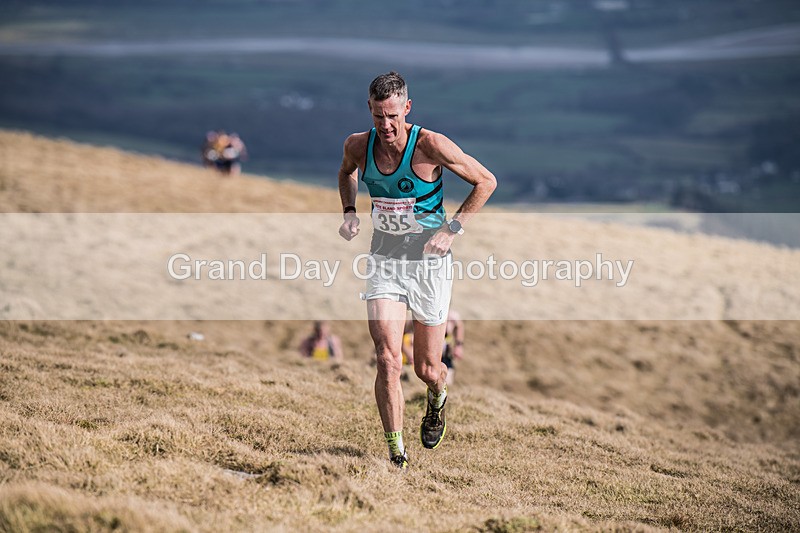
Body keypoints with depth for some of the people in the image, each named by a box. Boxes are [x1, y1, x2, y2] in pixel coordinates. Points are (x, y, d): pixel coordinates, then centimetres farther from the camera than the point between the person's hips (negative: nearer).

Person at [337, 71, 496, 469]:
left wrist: (452, 229, -13)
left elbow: (486, 182, -7)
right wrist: (350, 212, 4)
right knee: (388, 361, -16)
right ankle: (396, 455, -9)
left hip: (429, 262, -2)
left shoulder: (430, 146, -18)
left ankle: (437, 401, 47)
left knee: (426, 369, 8)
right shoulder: (358, 146, -6)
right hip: (384, 261, 2)